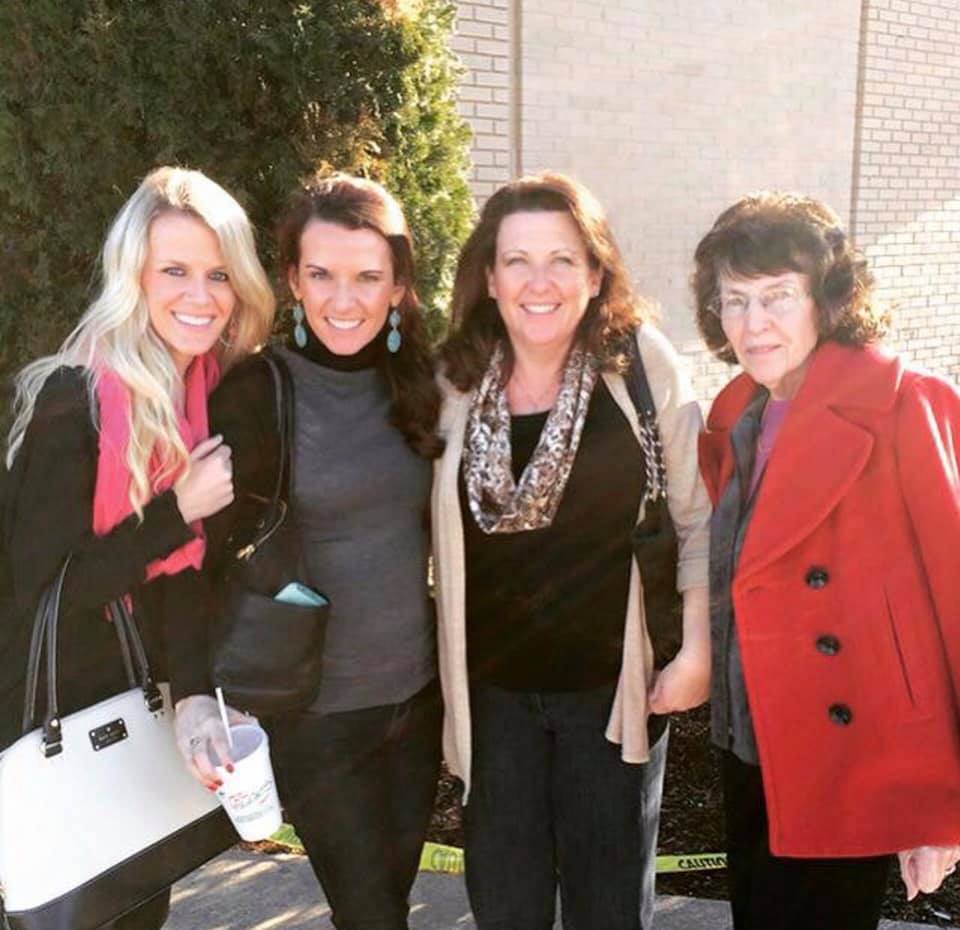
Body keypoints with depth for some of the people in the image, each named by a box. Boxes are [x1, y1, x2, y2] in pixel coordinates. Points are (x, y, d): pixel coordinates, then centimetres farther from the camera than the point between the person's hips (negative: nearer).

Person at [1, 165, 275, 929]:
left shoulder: (218, 393, -1)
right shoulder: (75, 398, -22)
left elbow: (192, 570, 3)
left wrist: (198, 693, -5)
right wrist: (178, 512, -28)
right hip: (65, 718, -6)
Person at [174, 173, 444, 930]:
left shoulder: (413, 384, 2)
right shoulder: (256, 396, -13)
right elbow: (208, 558, -11)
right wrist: (198, 690, -22)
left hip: (418, 694, 5)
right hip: (314, 711, -5)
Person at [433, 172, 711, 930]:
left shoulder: (640, 362, -9)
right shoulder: (458, 377, -3)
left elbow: (700, 516, -4)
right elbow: (441, 532, 5)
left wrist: (698, 648, -6)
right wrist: (449, 669, 3)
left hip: (613, 687, -1)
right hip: (493, 690, 2)